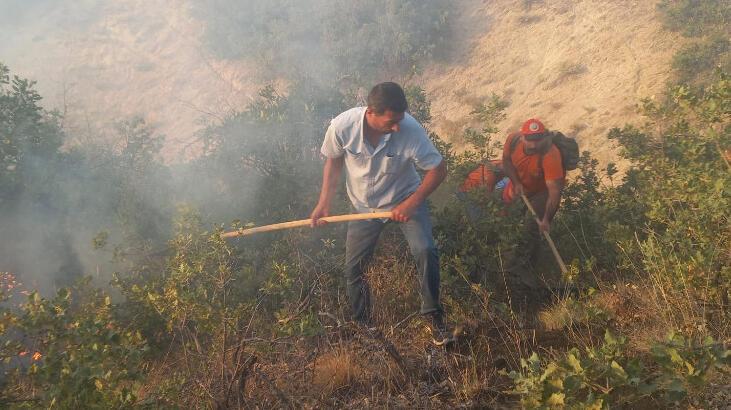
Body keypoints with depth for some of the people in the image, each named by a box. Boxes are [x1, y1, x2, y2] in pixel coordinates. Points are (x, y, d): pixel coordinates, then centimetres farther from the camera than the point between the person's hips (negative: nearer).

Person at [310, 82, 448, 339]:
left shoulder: (411, 130, -31)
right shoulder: (342, 126, -27)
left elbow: (438, 170, -19)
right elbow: (334, 161, -5)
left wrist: (411, 204, -25)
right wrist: (324, 203, -9)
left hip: (405, 199, -2)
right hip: (364, 206, 2)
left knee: (425, 251, -23)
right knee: (353, 270, 7)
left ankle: (433, 315, 1)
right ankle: (361, 324, 31)